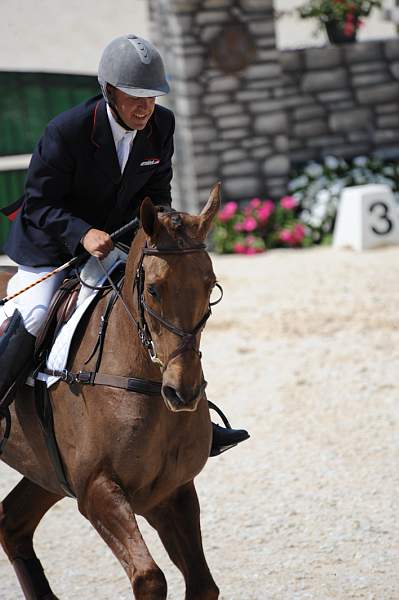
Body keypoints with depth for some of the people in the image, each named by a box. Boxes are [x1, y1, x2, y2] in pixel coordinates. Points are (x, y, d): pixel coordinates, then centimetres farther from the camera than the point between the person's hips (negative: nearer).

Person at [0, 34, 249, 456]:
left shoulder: (161, 125, -9)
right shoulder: (66, 131, -26)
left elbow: (156, 190, 4)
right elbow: (38, 204, -22)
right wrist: (82, 234, -37)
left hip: (115, 243, 6)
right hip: (51, 249, -6)